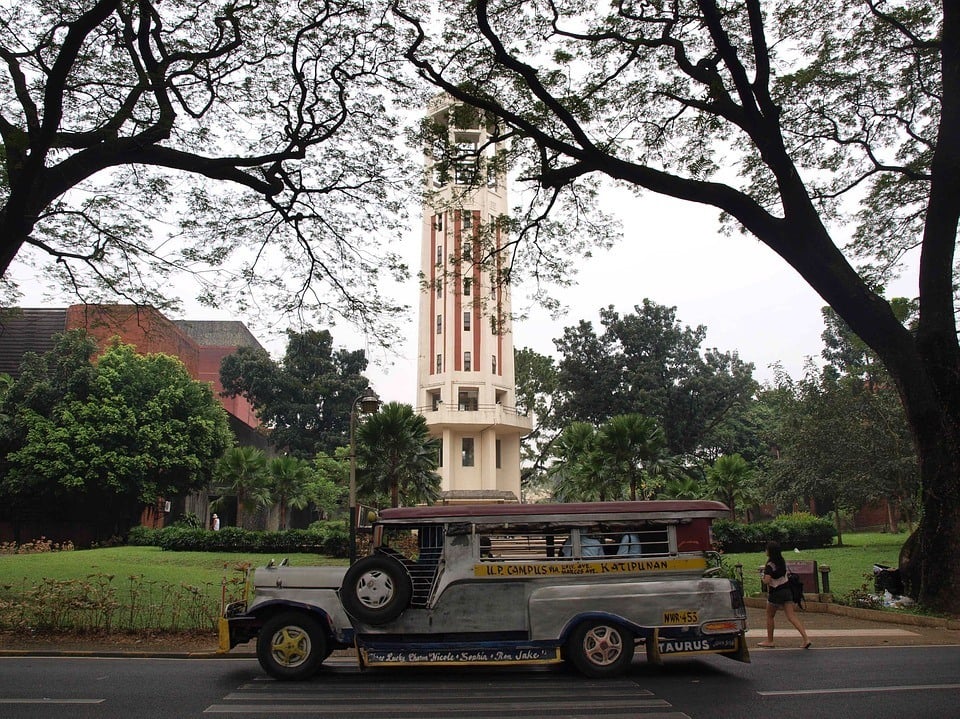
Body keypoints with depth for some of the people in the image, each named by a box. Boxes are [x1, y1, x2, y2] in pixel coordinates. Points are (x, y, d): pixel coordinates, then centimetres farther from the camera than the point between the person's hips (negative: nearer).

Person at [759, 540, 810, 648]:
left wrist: (762, 578, -3)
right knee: (792, 616, 2)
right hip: (786, 590, 6)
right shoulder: (782, 561, 5)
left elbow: (767, 581, -25)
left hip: (775, 593, -6)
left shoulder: (770, 565, -18)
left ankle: (769, 641, 18)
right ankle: (806, 638, -11)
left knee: (769, 616, 11)